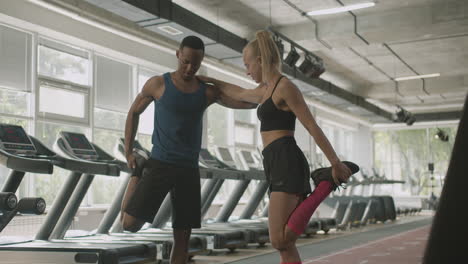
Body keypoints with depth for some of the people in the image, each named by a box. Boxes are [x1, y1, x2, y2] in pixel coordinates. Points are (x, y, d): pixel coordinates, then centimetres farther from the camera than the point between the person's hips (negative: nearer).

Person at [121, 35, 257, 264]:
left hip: (189, 169, 2)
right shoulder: (158, 84, 1)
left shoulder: (208, 92, 6)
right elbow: (134, 113, 12)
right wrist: (128, 152, 8)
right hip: (159, 164, -2)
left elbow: (249, 102, 1)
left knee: (183, 236, 3)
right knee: (130, 223, -11)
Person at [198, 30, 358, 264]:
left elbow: (313, 127, -10)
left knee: (279, 241, -19)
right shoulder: (267, 90, 23)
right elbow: (239, 94, 42)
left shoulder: (285, 87, -6)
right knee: (284, 244, 4)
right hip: (278, 168, 9)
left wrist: (336, 163, -12)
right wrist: (208, 80, 50)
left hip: (286, 164, -9)